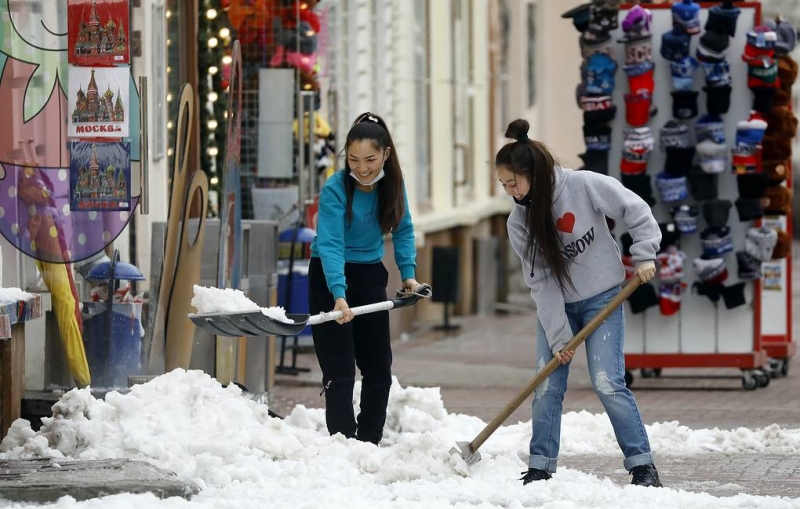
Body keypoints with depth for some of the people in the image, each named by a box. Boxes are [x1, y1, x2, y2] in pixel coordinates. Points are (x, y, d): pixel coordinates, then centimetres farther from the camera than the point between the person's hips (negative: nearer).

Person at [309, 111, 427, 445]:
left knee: (379, 367, 9)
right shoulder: (335, 189, -24)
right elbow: (329, 243, -32)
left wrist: (408, 273, -7)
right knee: (340, 370, -10)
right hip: (330, 278, -5)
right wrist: (339, 295, -43)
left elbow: (403, 230, 6)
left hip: (370, 275, 5)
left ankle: (370, 443, 21)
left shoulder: (393, 184, -8)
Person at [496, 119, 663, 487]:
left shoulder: (585, 186, -20)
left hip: (602, 298, -4)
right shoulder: (519, 221, -10)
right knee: (547, 387, 0)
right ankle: (540, 468, 10)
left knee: (607, 383, -12)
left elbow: (636, 211, -9)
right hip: (555, 305, 4)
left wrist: (643, 256, -15)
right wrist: (557, 336, -14)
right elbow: (541, 281, -11)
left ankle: (643, 466, -5)